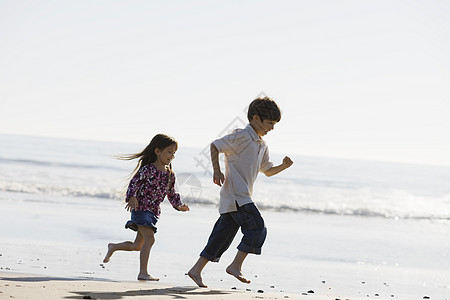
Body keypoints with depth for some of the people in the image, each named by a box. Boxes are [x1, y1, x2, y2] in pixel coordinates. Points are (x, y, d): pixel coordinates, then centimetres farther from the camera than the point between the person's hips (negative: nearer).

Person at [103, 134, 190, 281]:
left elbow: (171, 193, 17)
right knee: (149, 238, -19)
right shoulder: (148, 169, -13)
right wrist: (132, 197, -28)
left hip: (154, 211, 8)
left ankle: (113, 247, 38)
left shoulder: (170, 174, 9)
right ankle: (143, 272, -17)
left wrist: (179, 205, 3)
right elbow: (134, 182, -15)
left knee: (137, 245, 13)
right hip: (141, 208, -8)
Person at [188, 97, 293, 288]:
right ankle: (236, 266, -11)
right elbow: (215, 145, -8)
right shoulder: (242, 136, -8)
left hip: (242, 197, 9)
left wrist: (283, 166, 10)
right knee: (257, 228, -14)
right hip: (235, 195, -9)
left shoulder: (262, 146, 20)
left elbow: (267, 171, 29)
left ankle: (196, 270, 11)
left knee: (223, 235, 8)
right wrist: (217, 170, -17)